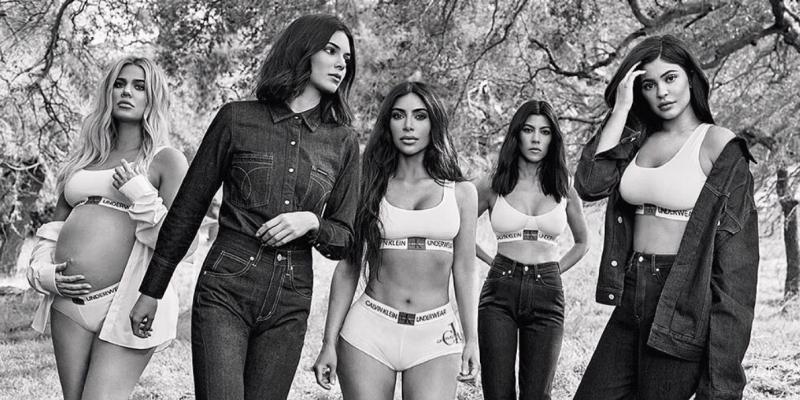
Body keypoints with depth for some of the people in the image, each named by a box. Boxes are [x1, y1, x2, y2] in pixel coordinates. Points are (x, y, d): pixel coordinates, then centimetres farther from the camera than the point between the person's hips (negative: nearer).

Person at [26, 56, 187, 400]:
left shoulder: (166, 160, 2)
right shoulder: (84, 158, 19)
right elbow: (53, 227, 23)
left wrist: (139, 194, -12)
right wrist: (42, 273, 7)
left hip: (127, 302, -6)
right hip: (68, 303, 6)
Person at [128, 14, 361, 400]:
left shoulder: (343, 141, 7)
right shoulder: (237, 118, 1)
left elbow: (343, 238, 13)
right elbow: (187, 209, 6)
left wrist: (311, 221, -10)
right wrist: (151, 290, 8)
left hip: (289, 304, 3)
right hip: (225, 292, -2)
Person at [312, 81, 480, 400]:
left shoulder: (461, 192, 7)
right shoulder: (370, 190, 5)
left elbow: (464, 271, 9)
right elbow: (348, 268, 5)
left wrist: (471, 338, 6)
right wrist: (329, 342, 1)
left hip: (434, 337, 0)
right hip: (370, 328, 0)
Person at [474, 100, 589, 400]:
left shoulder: (564, 189, 7)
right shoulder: (493, 184, 3)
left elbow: (582, 243, 23)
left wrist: (554, 269, 11)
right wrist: (490, 261, 9)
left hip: (547, 296, 1)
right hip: (500, 293, -1)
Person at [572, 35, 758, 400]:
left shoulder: (718, 144, -6)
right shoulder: (639, 141, 11)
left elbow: (735, 247, -10)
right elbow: (590, 184, -6)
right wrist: (621, 109, -4)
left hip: (682, 303, -6)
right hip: (631, 299, 6)